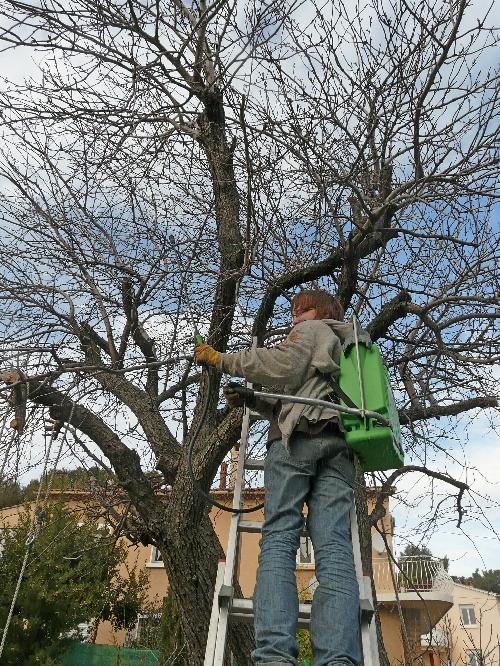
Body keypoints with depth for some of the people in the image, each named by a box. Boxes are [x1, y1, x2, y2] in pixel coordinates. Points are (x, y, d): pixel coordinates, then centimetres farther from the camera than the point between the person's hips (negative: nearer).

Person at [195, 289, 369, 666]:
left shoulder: (312, 330, 19)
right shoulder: (350, 349, 39)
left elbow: (284, 367, -3)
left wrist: (222, 360, 3)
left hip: (298, 437, -6)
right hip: (339, 444, 6)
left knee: (278, 538, -13)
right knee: (334, 548, -9)